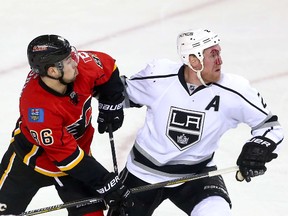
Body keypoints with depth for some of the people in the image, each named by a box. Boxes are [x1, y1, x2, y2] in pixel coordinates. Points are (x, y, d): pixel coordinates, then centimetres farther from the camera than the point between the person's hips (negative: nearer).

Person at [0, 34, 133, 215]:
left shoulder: (80, 65, -26)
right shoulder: (38, 108, -40)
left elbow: (107, 66, -1)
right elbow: (66, 156, -34)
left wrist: (111, 105, -3)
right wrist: (106, 183, -31)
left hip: (77, 149, 5)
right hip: (32, 156, -4)